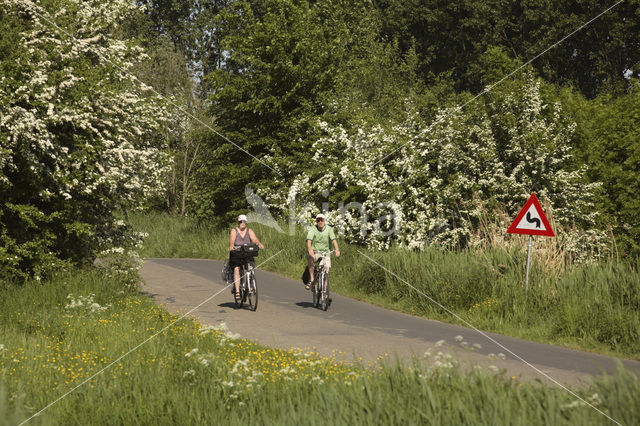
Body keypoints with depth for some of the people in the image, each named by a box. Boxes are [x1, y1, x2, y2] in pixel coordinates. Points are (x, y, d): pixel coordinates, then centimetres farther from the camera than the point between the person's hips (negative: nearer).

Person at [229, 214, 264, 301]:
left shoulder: (249, 231, 8)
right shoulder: (234, 231, 2)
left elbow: (254, 239, -9)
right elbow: (232, 240, -16)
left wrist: (259, 244, -30)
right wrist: (231, 246, -38)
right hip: (236, 254, -2)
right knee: (236, 269, -22)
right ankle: (237, 291, -25)